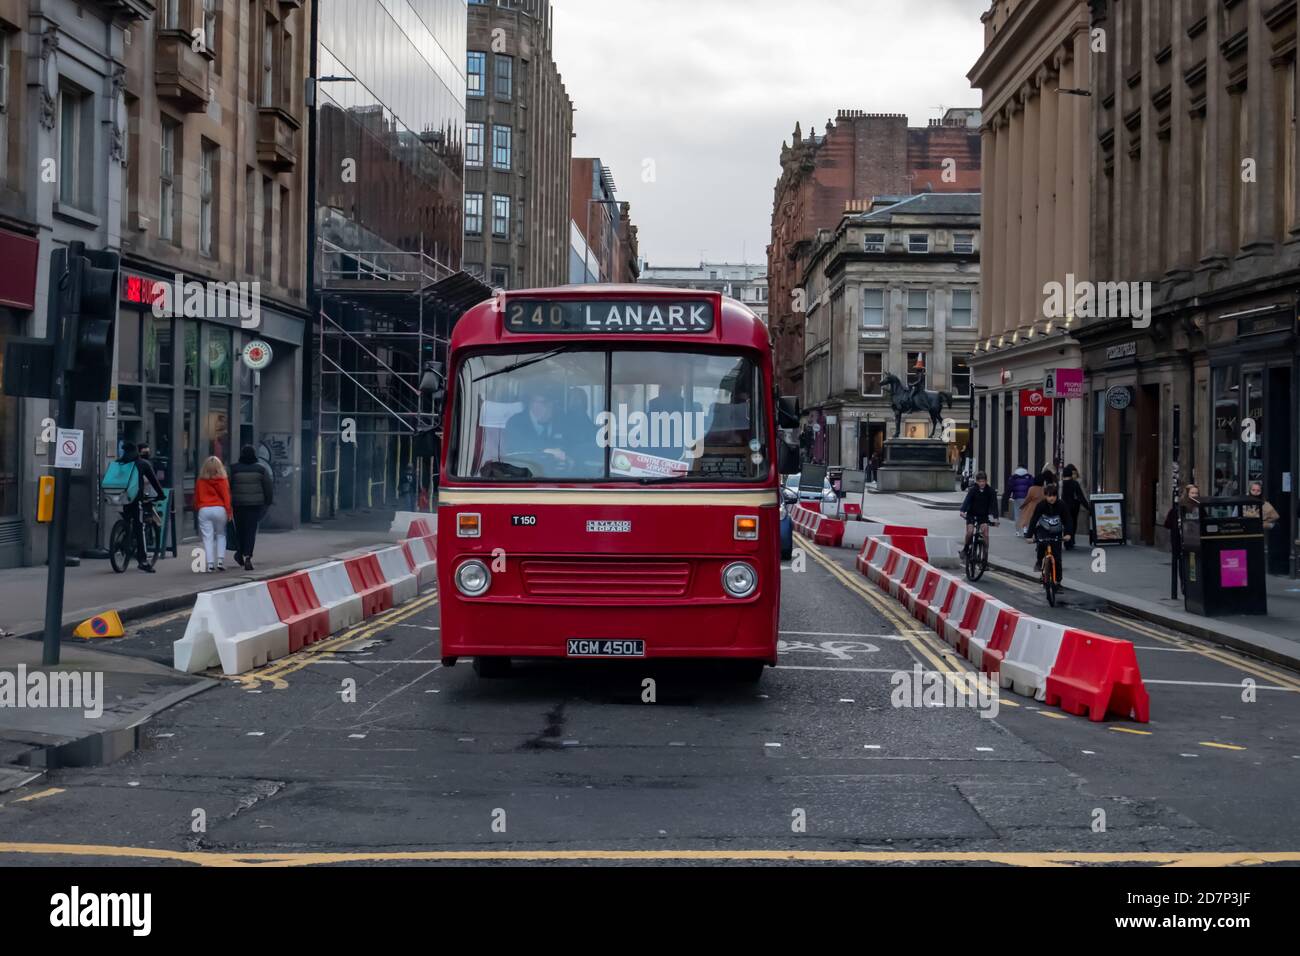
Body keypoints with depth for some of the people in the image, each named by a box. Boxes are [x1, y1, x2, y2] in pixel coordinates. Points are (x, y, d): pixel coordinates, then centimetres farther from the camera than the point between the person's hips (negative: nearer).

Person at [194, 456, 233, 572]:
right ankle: (220, 560, 0)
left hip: (203, 510, 1)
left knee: (207, 538, 1)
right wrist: (229, 511, -3)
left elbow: (196, 497, 11)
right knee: (221, 535, 12)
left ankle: (210, 563, -6)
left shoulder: (200, 481, 6)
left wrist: (197, 510, 20)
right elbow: (226, 496, -4)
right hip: (219, 509, -1)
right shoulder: (222, 480, -1)